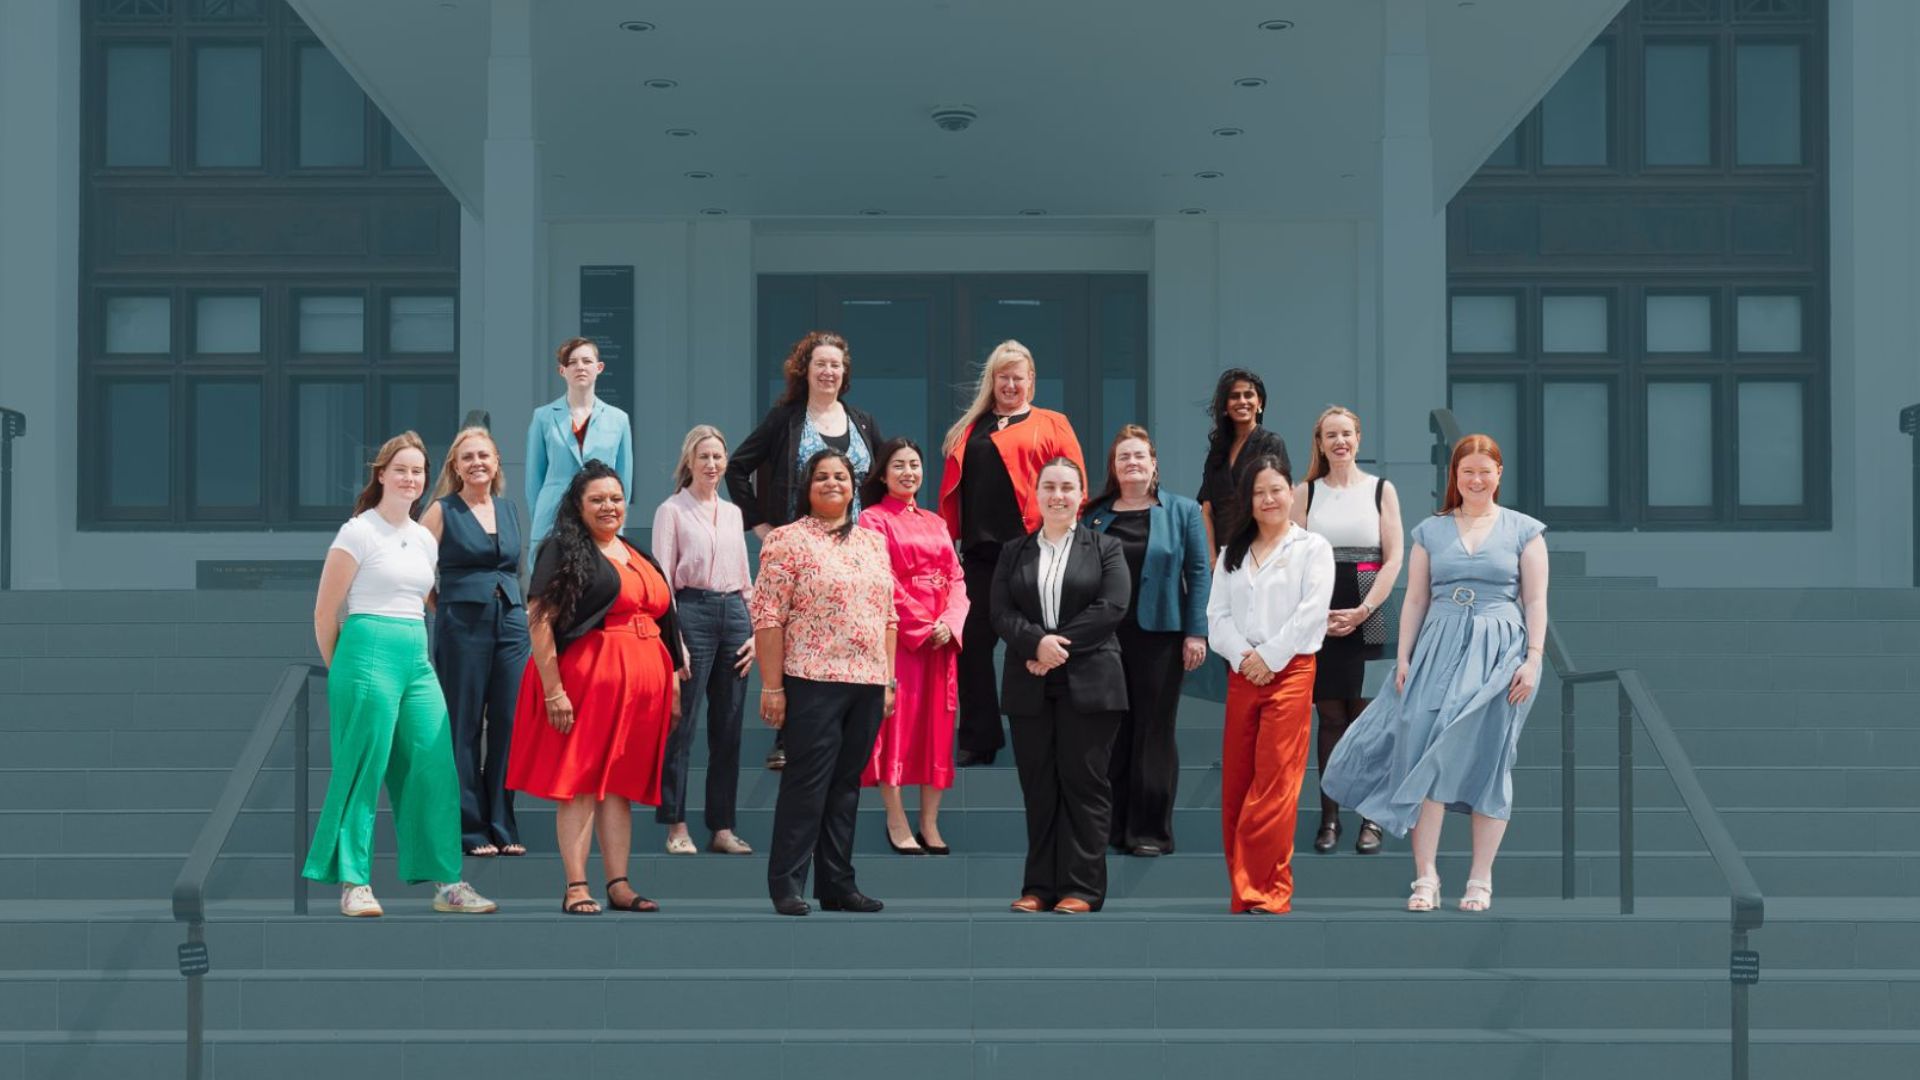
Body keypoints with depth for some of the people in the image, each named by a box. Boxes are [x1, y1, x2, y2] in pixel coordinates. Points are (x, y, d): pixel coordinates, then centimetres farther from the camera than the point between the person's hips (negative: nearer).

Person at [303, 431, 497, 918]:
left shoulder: (425, 539, 16)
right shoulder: (359, 532, -4)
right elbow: (325, 612, -2)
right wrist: (343, 670, 4)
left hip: (417, 659, 6)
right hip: (369, 654, -6)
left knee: (434, 767, 2)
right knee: (362, 771, -5)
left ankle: (447, 883, 6)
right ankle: (355, 883, 1)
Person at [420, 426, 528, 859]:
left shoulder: (510, 509, 14)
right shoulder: (442, 511, 0)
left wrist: (521, 607, 14)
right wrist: (443, 606, -2)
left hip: (511, 622, 4)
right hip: (462, 624, -4)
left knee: (507, 724, 2)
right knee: (464, 727, 0)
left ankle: (503, 827, 10)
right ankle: (470, 828, 4)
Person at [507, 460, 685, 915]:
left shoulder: (639, 557, 19)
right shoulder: (564, 552, -3)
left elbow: (663, 619, 23)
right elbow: (540, 622, -11)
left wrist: (672, 686, 16)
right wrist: (552, 690, -18)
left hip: (641, 681, 7)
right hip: (586, 676, -7)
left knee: (621, 783, 8)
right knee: (579, 780, -6)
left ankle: (619, 885, 10)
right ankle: (576, 887, -5)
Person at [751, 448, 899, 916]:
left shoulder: (873, 542, 16)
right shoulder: (788, 541, -2)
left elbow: (888, 617, 18)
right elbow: (768, 618, -7)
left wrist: (888, 680, 12)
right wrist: (772, 686, -12)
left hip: (868, 684, 6)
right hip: (814, 683, -6)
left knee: (846, 785, 9)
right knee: (806, 783, -5)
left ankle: (837, 884, 14)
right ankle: (786, 886, 0)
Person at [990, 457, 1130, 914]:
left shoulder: (1104, 548, 7)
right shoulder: (1014, 553, 14)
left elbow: (1112, 607, -6)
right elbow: (1001, 613, 3)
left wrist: (1058, 646, -13)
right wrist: (1037, 642, -16)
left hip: (1088, 684, -3)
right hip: (1030, 686, 3)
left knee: (1083, 782, -2)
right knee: (1037, 786, 4)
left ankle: (1082, 887, 0)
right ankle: (1040, 886, 8)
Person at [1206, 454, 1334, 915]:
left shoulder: (1312, 548, 3)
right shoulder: (1232, 554, 17)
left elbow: (1311, 612, -7)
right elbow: (1217, 616, 8)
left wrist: (1269, 657, -11)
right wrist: (1243, 657, -9)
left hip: (1290, 672, -5)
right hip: (1241, 676, 5)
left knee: (1273, 788, -10)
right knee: (1235, 789, 3)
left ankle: (1269, 895, -7)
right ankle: (1241, 893, 8)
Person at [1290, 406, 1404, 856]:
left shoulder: (1381, 490, 7)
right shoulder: (1305, 493, 10)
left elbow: (1393, 558, 2)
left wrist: (1362, 611, -9)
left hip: (1366, 616, -1)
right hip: (1319, 616, 1)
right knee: (1330, 718, 2)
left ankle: (1372, 818, 2)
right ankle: (1329, 817, 5)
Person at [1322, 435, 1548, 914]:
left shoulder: (1523, 530, 4)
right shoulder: (1430, 531, 10)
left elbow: (1535, 600, 1)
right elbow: (1415, 599, 10)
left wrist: (1533, 659, -8)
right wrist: (1403, 657, 2)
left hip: (1498, 653, -2)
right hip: (1438, 650, 2)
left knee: (1486, 761, 1)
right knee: (1427, 756, -7)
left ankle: (1480, 879, 7)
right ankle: (1425, 875, -5)